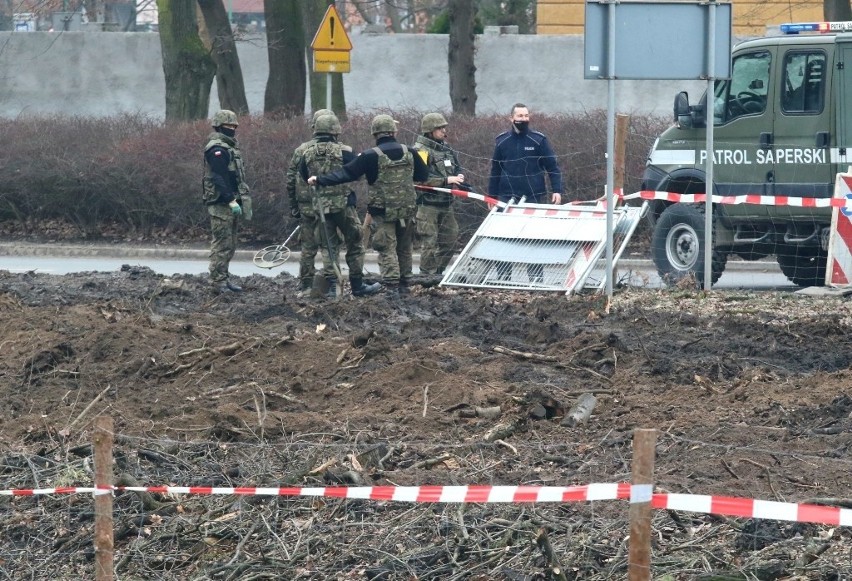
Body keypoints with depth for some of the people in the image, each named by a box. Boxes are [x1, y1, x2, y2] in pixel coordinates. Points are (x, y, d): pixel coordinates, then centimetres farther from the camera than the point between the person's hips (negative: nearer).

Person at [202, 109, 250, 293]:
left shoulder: (229, 146, 19)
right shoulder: (217, 148, -14)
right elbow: (219, 178, -22)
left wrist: (244, 200, 22)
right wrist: (231, 200, -25)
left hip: (230, 203, 10)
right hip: (220, 203, -10)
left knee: (230, 245, 13)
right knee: (222, 244, -9)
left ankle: (224, 279, 19)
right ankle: (218, 282, -8)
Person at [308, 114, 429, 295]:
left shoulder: (371, 156, -12)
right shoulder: (409, 153, 1)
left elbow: (346, 173, -12)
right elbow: (424, 175, 13)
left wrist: (320, 180, -6)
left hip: (383, 211, -4)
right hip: (407, 210, 4)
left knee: (387, 250, -2)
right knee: (404, 249, 15)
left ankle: (392, 285, -10)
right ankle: (404, 285, 21)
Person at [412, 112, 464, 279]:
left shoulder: (446, 148, 14)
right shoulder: (420, 150, -12)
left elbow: (457, 168, 25)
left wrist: (459, 177, 0)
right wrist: (447, 180, -22)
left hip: (446, 202, 9)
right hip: (428, 203, -9)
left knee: (450, 237, 14)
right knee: (429, 241, -7)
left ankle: (438, 271, 27)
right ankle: (428, 276, -1)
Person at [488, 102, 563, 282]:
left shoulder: (538, 140, 0)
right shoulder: (502, 141, 7)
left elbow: (552, 167, 0)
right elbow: (495, 171, 13)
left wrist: (557, 190, -10)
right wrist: (492, 196, 12)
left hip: (534, 198, -2)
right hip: (507, 198, 2)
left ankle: (536, 275, 7)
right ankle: (503, 276, 6)